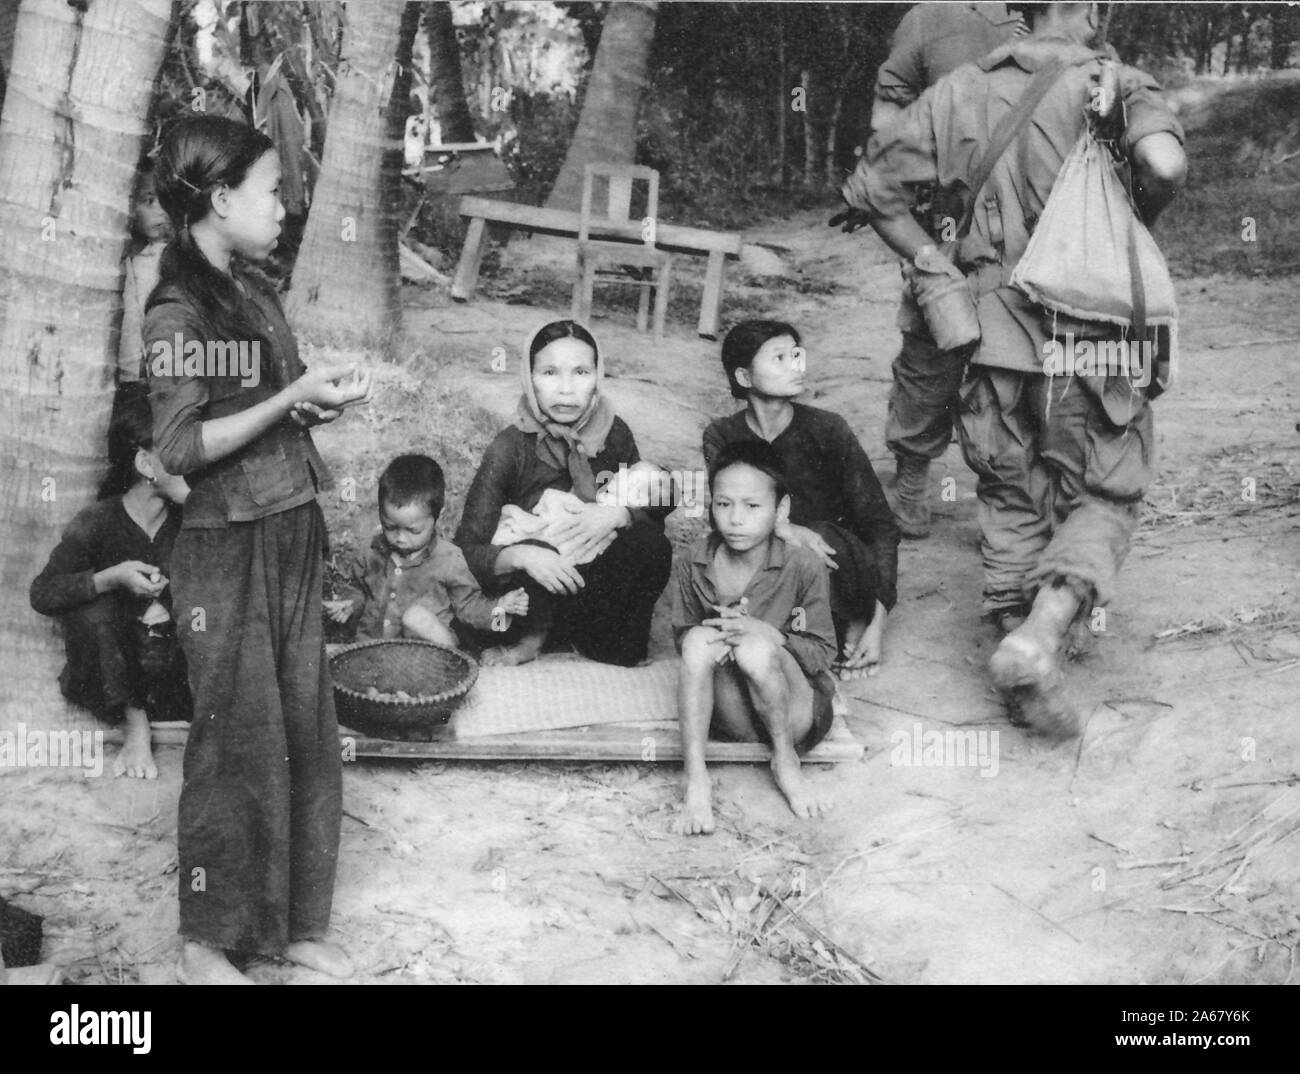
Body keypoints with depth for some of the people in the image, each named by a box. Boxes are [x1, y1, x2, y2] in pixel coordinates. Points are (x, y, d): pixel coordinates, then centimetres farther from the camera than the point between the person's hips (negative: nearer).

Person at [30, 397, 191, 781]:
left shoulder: (185, 519, -8)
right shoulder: (99, 520, -15)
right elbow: (41, 593, -17)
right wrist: (112, 577, -30)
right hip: (103, 676, -1)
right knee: (94, 612, -29)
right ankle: (135, 728, -19)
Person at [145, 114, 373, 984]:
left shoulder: (255, 291, 9)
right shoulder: (179, 312, -13)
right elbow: (181, 448, -17)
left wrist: (326, 399, -2)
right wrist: (292, 398, -19)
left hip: (294, 537, 7)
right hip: (231, 551, -7)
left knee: (306, 733, 11)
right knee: (239, 742, 2)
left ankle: (295, 923, 25)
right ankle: (207, 944, 18)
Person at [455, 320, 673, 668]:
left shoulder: (614, 433, -6)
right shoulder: (510, 448, -15)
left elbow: (654, 508, 0)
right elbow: (466, 551, -16)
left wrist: (618, 514, -23)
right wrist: (520, 556, -37)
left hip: (597, 592, 3)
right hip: (527, 596, -3)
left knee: (650, 544, -24)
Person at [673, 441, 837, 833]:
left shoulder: (802, 566, -12)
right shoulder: (694, 564, -4)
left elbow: (823, 654, -9)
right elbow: (682, 635, 6)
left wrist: (767, 635, -26)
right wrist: (710, 639, -18)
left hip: (796, 709, -3)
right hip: (731, 710, 3)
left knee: (755, 648, -33)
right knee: (700, 641, -27)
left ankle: (786, 763, -9)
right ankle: (696, 782, -27)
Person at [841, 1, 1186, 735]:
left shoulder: (964, 93, 5)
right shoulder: (1117, 87, -7)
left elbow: (870, 185, 6)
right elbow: (1165, 164, -26)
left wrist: (932, 262, 10)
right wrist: (1136, 224, -4)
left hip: (997, 339, 3)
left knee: (1013, 503, 19)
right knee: (1106, 501, 10)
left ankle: (1020, 642, 19)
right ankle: (1038, 637, -12)